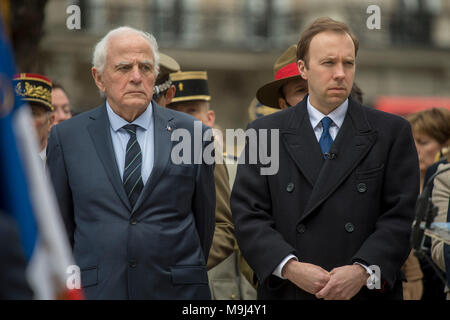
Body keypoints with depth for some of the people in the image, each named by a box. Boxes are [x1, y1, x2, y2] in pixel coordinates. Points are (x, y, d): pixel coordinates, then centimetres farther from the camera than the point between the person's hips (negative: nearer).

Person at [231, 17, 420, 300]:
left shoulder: (393, 133, 2)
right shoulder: (265, 134, 4)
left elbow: (401, 215, -4)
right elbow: (248, 214, -2)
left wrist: (364, 271, -18)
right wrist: (290, 267, -16)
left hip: (368, 291, 0)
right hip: (287, 291, 0)